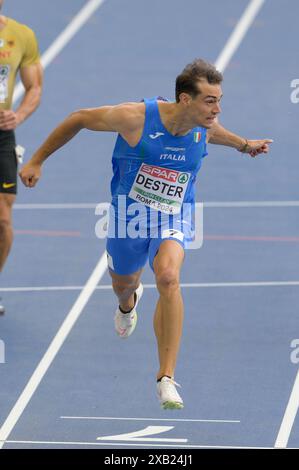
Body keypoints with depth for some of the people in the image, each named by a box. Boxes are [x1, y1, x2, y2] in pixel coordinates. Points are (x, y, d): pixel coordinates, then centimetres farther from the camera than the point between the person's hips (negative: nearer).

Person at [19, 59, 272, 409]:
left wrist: (243, 145, 32)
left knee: (168, 277, -30)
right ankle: (128, 303, 68)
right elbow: (80, 119, -10)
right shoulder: (135, 117, -26)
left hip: (172, 220, 0)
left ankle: (166, 378, -28)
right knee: (123, 283, 24)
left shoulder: (206, 127, -14)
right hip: (128, 218, 0)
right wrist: (37, 160, -4)